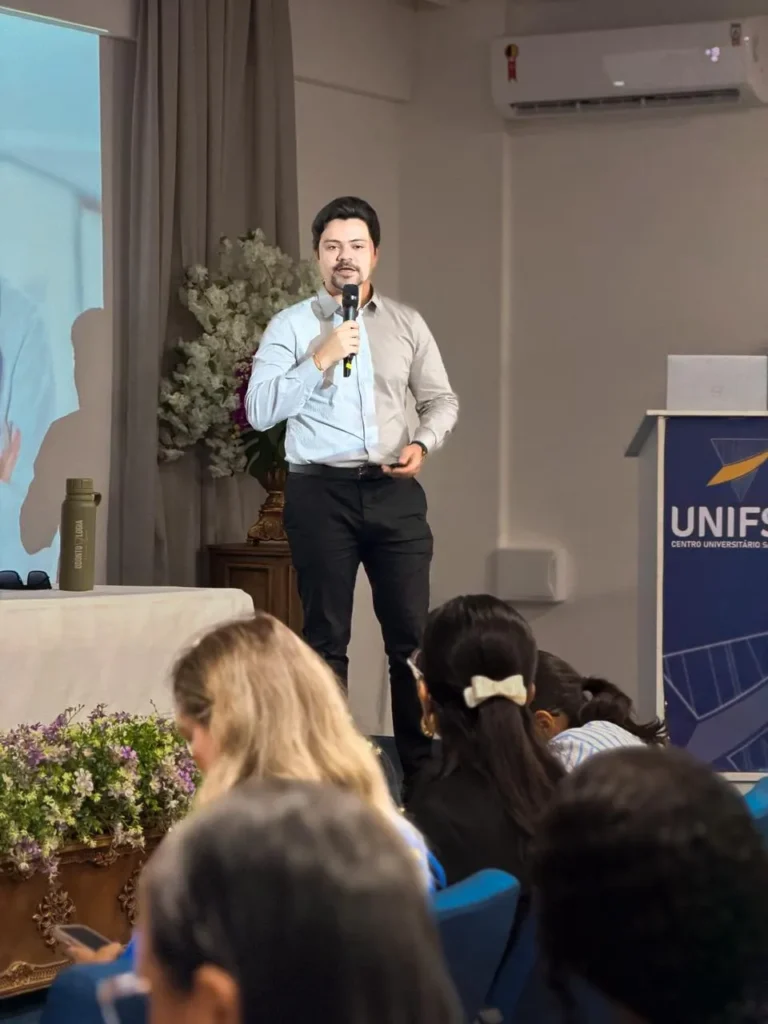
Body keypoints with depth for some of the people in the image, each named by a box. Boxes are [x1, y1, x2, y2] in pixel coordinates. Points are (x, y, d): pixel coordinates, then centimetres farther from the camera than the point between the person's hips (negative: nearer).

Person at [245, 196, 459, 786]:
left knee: (412, 633, -1)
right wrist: (319, 360, -15)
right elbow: (259, 411, -6)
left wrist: (423, 443, -4)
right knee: (327, 638, 3)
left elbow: (442, 399, 16)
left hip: (394, 491, 2)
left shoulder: (406, 324, 11)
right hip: (321, 493, -2)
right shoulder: (292, 326, 1)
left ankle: (424, 769, 5)